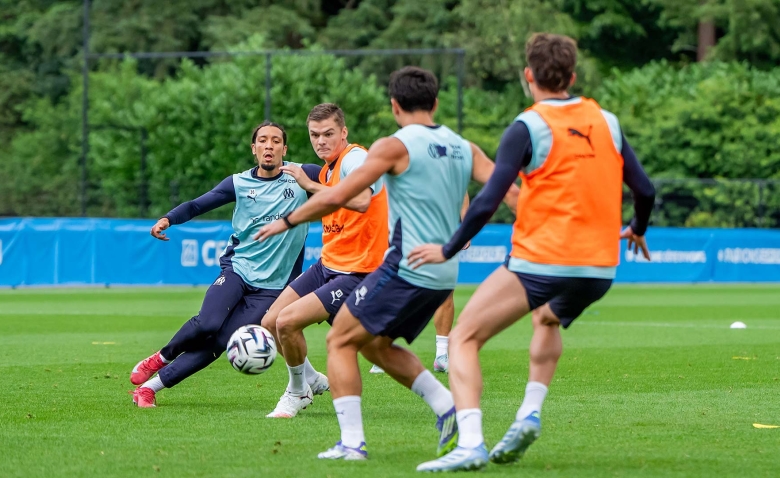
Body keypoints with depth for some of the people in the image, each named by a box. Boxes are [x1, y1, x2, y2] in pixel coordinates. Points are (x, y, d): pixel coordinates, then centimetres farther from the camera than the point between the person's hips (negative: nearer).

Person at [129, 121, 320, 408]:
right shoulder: (239, 183, 4)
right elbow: (197, 205, 7)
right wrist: (168, 219, -10)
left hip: (271, 286, 0)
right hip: (237, 269, 0)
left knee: (220, 342, -12)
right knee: (207, 324, -26)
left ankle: (151, 386, -3)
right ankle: (160, 359, 3)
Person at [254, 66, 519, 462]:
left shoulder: (395, 146, -8)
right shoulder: (463, 148, 10)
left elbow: (336, 197, -9)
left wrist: (286, 221, 2)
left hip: (407, 267, -7)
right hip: (443, 276, 7)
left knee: (341, 340, 5)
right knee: (376, 344, 23)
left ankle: (351, 441, -5)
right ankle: (448, 407, 9)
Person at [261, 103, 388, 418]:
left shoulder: (355, 158, -17)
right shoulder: (327, 170, 12)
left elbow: (361, 200, -37)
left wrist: (311, 186, -35)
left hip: (356, 272, -9)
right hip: (328, 265, 9)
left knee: (287, 321, -20)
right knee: (270, 323, 7)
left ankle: (298, 392, 5)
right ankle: (310, 380, 30)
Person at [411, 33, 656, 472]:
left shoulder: (528, 127, -6)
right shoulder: (606, 122, 8)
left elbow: (488, 202, -12)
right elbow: (645, 190, 9)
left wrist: (448, 250, -1)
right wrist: (638, 231, 30)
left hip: (540, 264, -6)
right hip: (600, 268, 6)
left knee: (464, 339, 3)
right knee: (550, 320, 37)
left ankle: (470, 444, -15)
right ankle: (531, 413, 18)